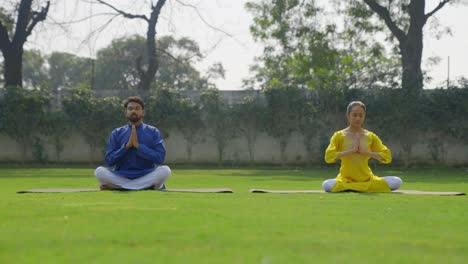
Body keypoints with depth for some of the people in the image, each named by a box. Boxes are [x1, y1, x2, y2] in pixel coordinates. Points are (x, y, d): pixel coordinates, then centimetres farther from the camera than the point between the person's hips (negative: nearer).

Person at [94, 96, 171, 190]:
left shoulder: (153, 132, 7)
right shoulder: (117, 133, 10)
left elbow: (160, 158, -6)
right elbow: (109, 161, 1)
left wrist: (138, 146, -12)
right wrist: (127, 146, -10)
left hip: (146, 176, 0)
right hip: (121, 177, 1)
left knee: (165, 170, -30)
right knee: (100, 171, -25)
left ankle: (117, 186, -27)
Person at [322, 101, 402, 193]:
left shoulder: (370, 136, 7)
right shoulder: (339, 136, 1)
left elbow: (387, 156, 1)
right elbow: (328, 157, -11)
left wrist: (365, 151, -10)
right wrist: (352, 150, -14)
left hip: (367, 179, 2)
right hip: (346, 179, -2)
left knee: (397, 182, -21)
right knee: (327, 185, -35)